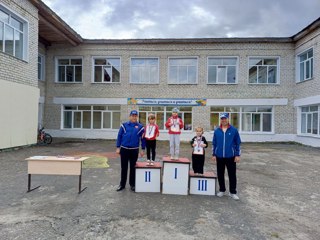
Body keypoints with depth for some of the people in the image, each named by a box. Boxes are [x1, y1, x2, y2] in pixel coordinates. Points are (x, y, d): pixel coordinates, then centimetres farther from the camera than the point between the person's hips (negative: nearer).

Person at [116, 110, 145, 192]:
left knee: (133, 168, 10)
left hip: (134, 150, 0)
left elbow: (143, 139, 4)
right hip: (124, 149, 0)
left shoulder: (140, 127, 0)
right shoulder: (124, 125, 1)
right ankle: (122, 184, 23)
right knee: (124, 168, 10)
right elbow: (119, 136, 2)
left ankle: (132, 184, 24)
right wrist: (118, 148, -1)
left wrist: (143, 149, 1)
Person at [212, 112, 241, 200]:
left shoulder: (234, 130, -4)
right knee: (220, 174, 11)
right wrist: (214, 154, 5)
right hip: (219, 156, 2)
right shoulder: (217, 131, 3)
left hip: (231, 156, -2)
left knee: (232, 175, 6)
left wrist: (237, 155, -4)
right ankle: (222, 190, 27)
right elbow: (214, 143, 7)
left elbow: (238, 143, -1)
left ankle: (233, 192, 20)